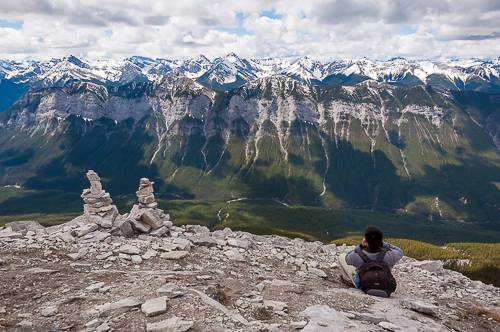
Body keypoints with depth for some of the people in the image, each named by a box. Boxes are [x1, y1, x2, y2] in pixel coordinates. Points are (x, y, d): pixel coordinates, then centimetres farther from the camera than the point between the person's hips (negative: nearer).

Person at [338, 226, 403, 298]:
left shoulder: (356, 256, -35)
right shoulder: (388, 256, -34)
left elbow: (348, 259, -8)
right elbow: (400, 253, -8)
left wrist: (360, 246, -19)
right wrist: (382, 244, -17)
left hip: (361, 286, -1)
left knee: (342, 257, 15)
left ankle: (348, 279, 43)